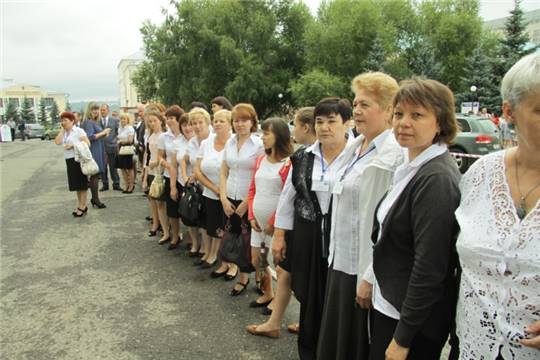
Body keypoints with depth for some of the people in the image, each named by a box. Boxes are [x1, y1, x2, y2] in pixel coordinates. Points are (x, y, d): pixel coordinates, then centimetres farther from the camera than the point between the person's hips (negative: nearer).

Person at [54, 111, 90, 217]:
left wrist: (73, 145, -18)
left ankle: (83, 206, 4)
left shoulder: (78, 131, -6)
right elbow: (57, 142, -2)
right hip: (69, 160, 8)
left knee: (81, 183, -1)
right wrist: (62, 130, 1)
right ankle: (80, 205, 22)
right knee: (76, 184, 13)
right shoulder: (64, 133, 14)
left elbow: (87, 143, -15)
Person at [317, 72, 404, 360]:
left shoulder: (394, 155, -20)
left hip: (364, 269, -8)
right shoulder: (355, 146, 8)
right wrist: (334, 253, 17)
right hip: (341, 260, 8)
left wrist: (371, 278, -20)